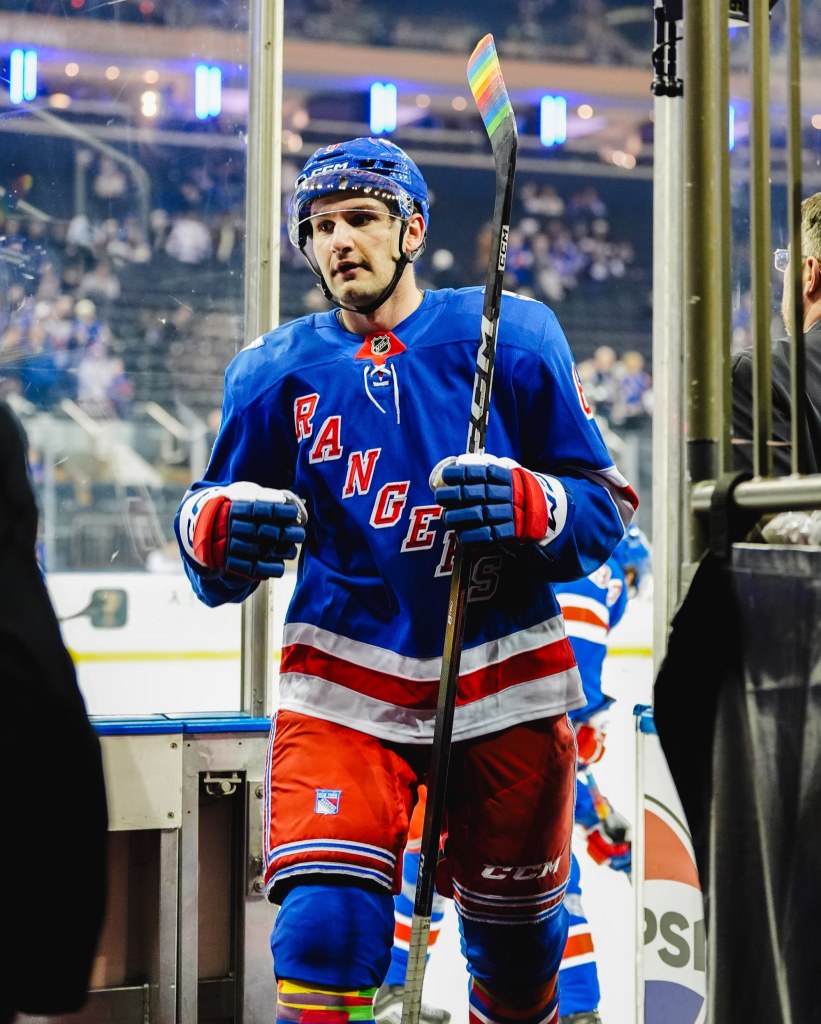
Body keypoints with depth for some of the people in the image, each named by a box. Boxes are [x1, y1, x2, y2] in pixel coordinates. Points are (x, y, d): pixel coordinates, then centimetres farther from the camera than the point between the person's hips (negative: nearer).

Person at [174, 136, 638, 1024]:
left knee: (517, 941, 15)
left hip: (504, 679, 0)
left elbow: (607, 504, -2)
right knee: (325, 924, -18)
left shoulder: (512, 336, -1)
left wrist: (526, 505, -23)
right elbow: (216, 573, 8)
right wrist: (220, 531, -16)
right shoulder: (276, 370, 5)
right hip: (343, 677, 0)